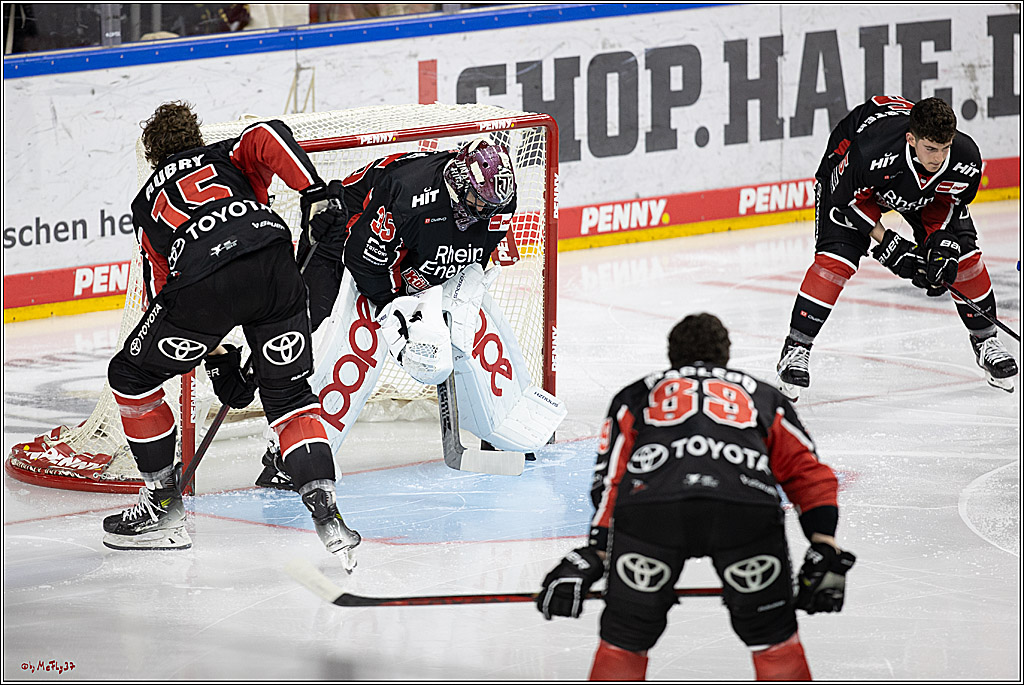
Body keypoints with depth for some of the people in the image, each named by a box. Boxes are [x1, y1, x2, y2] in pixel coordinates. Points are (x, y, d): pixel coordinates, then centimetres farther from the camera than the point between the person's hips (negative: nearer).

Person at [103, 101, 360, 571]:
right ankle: (324, 510, 2)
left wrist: (218, 360, 32)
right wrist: (316, 197, 3)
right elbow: (267, 137, 7)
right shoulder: (227, 156, 32)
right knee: (288, 394, 20)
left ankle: (163, 505, 27)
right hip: (273, 265, 1)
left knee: (132, 376, 22)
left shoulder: (146, 202, 35)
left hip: (203, 283, -1)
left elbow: (162, 289, 31)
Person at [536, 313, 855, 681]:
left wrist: (594, 554, 21)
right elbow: (811, 475, 27)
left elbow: (609, 480, 22)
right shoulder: (761, 393, 37)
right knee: (772, 633, 21)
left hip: (649, 501, 0)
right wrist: (825, 553, 25)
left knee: (625, 636, 18)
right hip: (746, 508, 0)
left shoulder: (635, 395, 35)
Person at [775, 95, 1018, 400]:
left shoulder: (965, 157, -33)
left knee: (964, 253, -4)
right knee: (836, 257, -20)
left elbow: (950, 203, -10)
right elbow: (846, 199, -26)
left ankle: (985, 340, 16)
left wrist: (942, 244, -22)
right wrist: (886, 243, -27)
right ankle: (796, 347, -9)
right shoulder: (871, 153, -45)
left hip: (924, 191, 4)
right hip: (847, 177, -4)